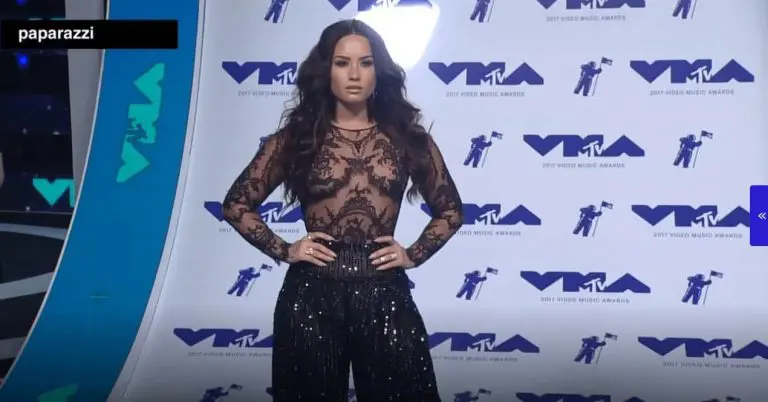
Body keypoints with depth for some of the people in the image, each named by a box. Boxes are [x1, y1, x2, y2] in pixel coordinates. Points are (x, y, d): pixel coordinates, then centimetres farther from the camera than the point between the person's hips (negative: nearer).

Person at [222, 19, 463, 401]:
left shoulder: (406, 137, 5)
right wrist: (284, 251, -2)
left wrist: (413, 255, 2)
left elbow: (450, 210, 14)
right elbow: (236, 205, 8)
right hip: (312, 294, 0)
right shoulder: (295, 138, 2)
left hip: (384, 293, 1)